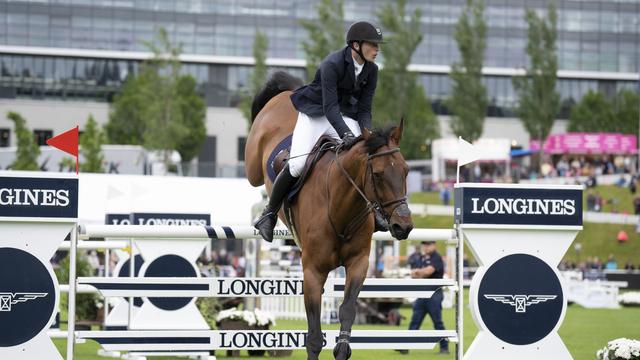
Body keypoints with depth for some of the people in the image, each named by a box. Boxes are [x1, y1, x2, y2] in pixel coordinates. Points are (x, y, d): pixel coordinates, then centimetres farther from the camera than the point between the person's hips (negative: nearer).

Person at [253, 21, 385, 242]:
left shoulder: (371, 70, -5)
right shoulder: (332, 64, -25)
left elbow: (364, 109, -1)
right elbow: (329, 106, -31)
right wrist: (347, 135, -43)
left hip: (345, 116, 5)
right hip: (315, 114, -5)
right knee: (296, 166, -18)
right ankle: (270, 212, 1)